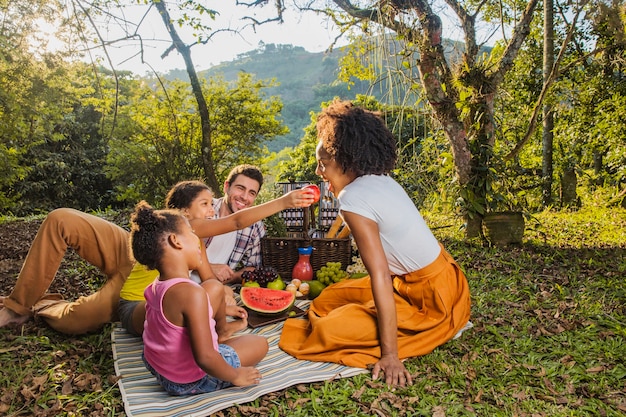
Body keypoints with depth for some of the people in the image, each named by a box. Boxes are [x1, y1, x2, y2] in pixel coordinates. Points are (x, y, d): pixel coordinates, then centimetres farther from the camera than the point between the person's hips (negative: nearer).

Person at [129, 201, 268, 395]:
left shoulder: (155, 288, -7)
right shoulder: (192, 293, -35)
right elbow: (205, 358, -36)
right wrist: (236, 376, -17)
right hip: (191, 381, -7)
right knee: (260, 343, 11)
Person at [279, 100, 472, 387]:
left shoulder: (353, 201, -25)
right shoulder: (381, 180, 1)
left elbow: (380, 276, -29)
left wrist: (390, 355, -26)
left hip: (430, 299, -9)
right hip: (439, 280, 9)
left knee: (327, 331, -18)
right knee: (329, 297, 14)